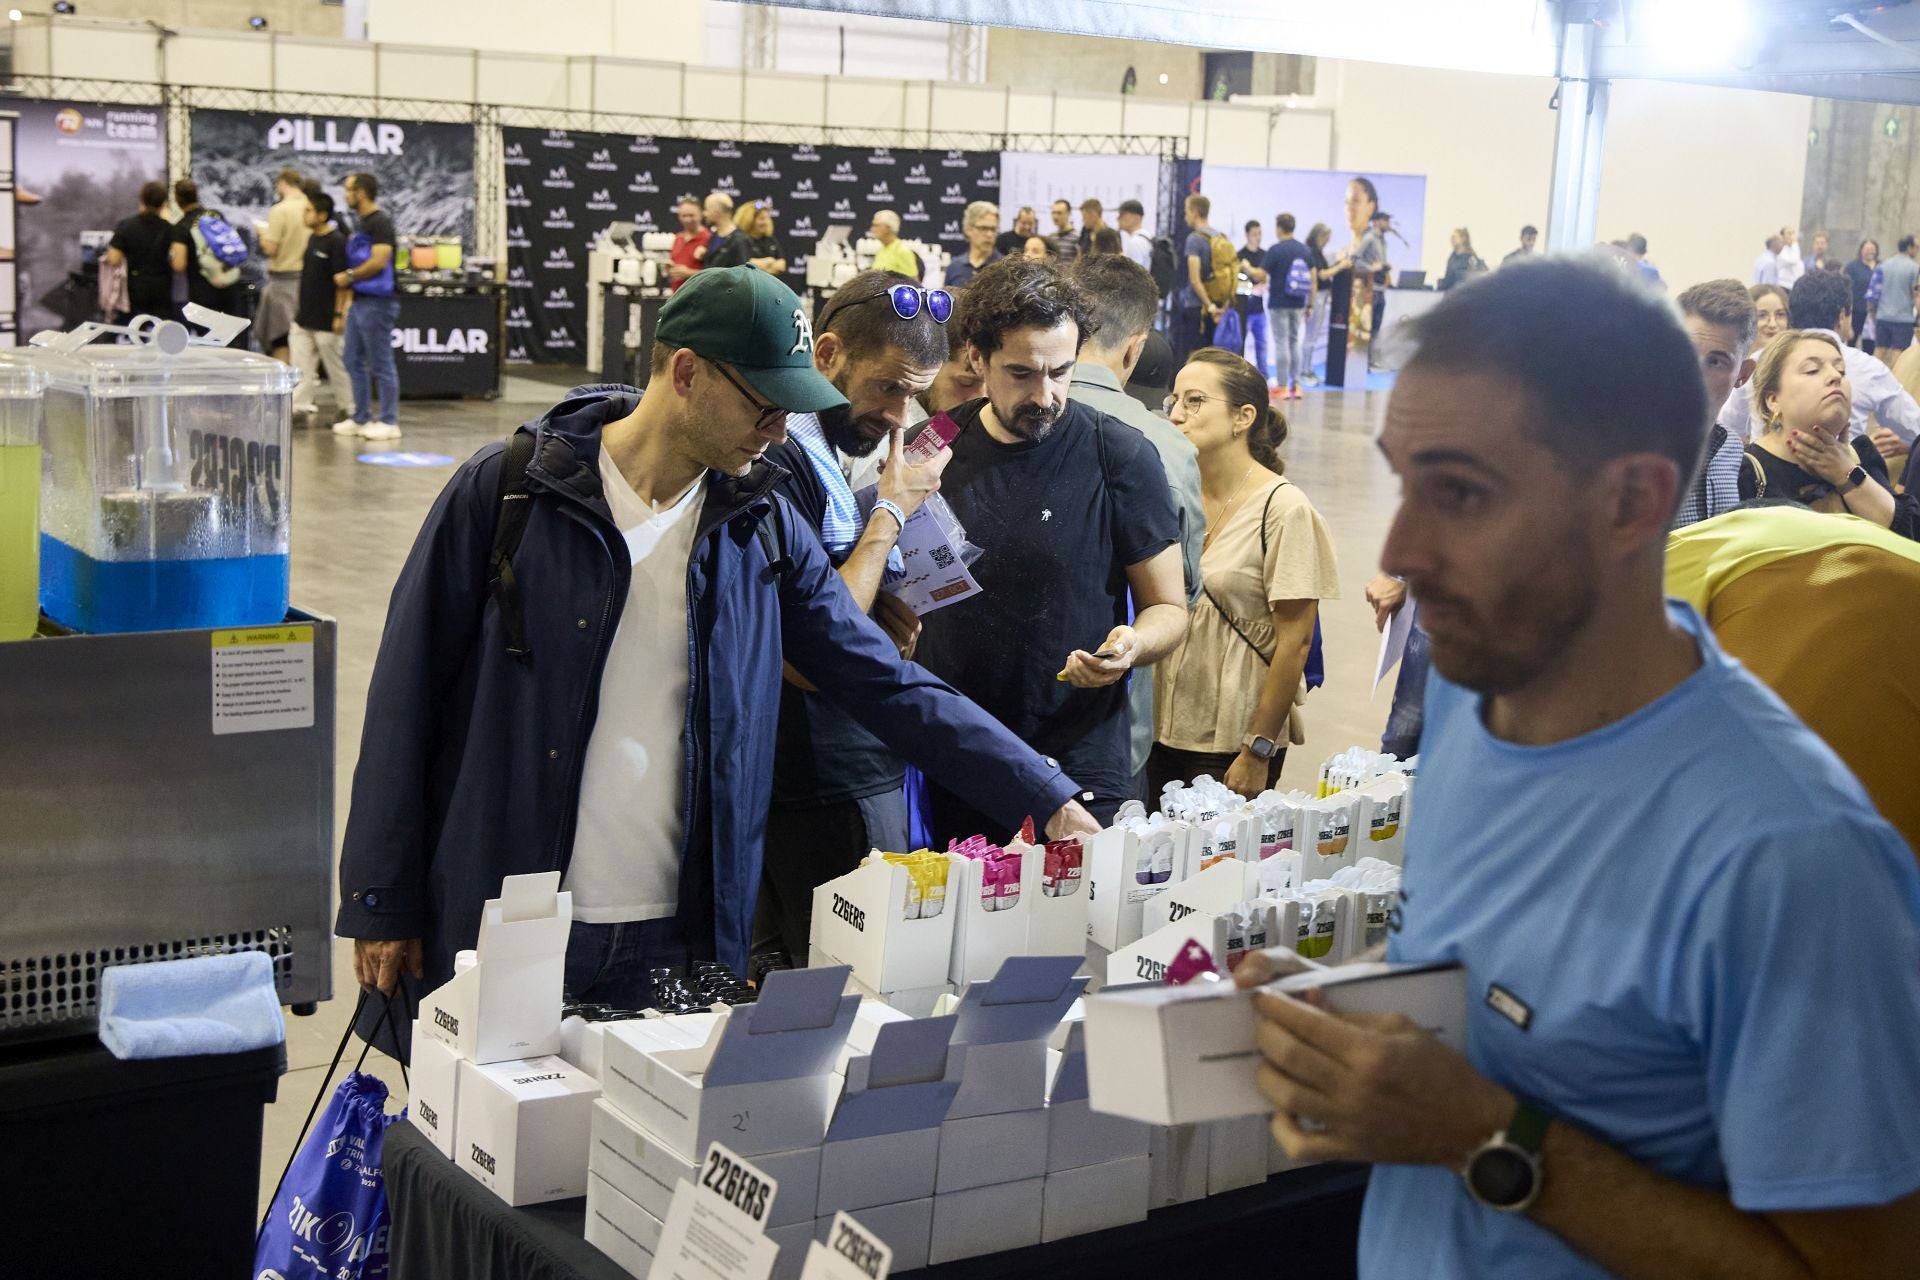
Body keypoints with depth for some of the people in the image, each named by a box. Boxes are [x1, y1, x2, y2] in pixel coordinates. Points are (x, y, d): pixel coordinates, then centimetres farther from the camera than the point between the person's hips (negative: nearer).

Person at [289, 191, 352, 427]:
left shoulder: (336, 242, -15)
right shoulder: (312, 238, 10)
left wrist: (339, 314, -19)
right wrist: (302, 307, 19)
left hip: (325, 319, -8)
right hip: (305, 316, 8)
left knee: (335, 366, 3)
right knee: (301, 365, 5)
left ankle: (348, 409, 14)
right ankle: (299, 406, 8)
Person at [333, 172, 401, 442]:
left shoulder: (380, 222, -13)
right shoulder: (363, 222, 17)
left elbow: (379, 261, -21)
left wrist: (349, 276, -11)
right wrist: (350, 278, 10)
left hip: (376, 302, -10)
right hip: (360, 301, 10)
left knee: (381, 364, -5)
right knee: (353, 360, 13)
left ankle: (389, 422, 0)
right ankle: (361, 418, 20)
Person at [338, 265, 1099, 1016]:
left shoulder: (763, 528, 3)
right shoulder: (508, 491, -8)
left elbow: (890, 688, 4)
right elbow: (409, 693, -4)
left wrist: (1047, 801, -5)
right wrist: (379, 904, -4)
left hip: (682, 946, 3)